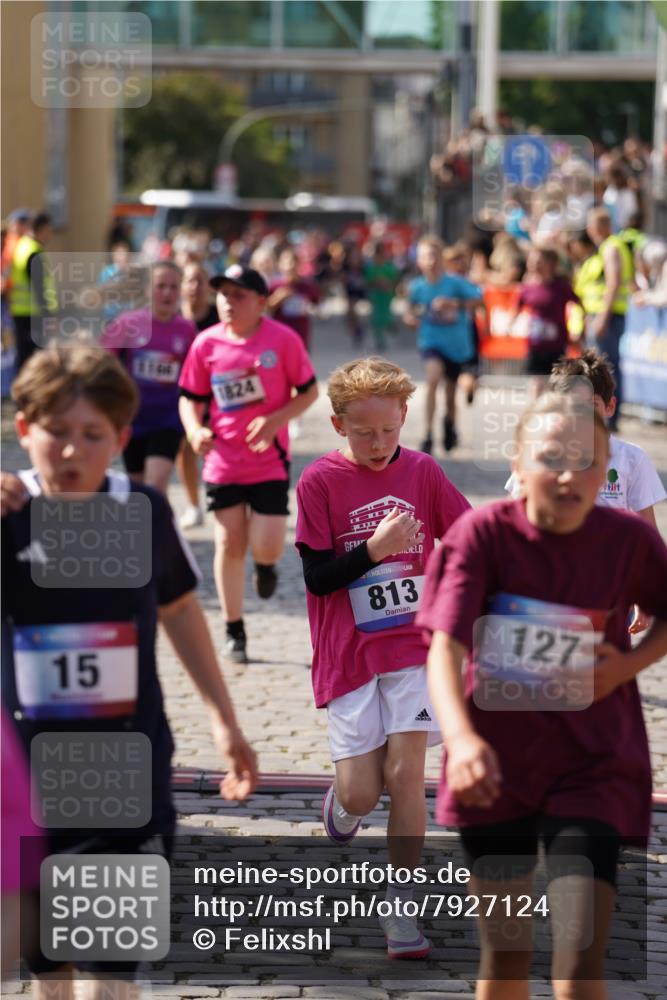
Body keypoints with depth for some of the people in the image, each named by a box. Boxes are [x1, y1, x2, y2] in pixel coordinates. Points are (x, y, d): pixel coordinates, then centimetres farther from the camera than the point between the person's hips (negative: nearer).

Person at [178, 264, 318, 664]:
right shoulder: (206, 344, -3)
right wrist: (195, 430, -14)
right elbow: (191, 398, 7)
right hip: (223, 462, 2)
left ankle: (266, 565, 31)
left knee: (266, 546, -10)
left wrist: (276, 420, -18)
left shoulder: (283, 339, -10)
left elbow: (309, 391, -3)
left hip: (270, 461, -2)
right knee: (230, 543, 4)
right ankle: (235, 632, 17)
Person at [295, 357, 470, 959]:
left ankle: (401, 912, 0)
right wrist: (374, 550, -20)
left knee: (405, 774, -10)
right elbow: (317, 578, -7)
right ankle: (341, 804, 35)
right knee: (362, 794, -4)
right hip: (350, 655, -1)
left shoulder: (423, 472, 2)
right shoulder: (320, 481, -5)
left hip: (415, 646, 1)